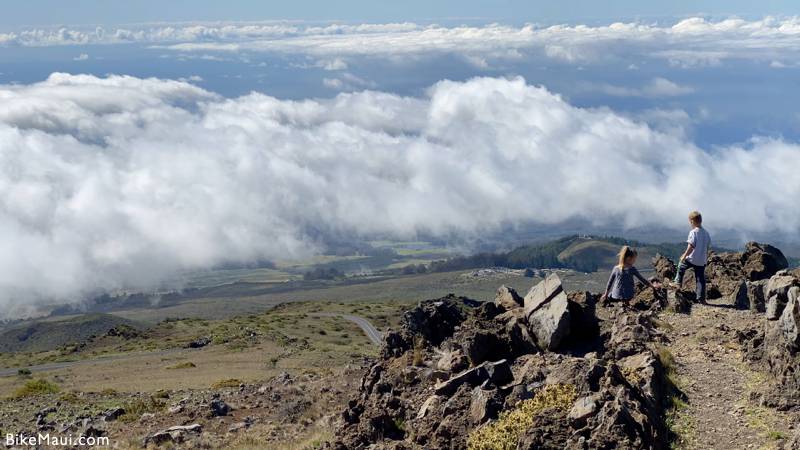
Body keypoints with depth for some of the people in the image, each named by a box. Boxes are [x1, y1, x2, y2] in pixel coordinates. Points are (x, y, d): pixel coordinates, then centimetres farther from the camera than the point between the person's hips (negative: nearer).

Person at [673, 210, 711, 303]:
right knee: (700, 279, 6)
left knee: (681, 266, 23)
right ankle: (701, 298, 5)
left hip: (692, 259, -6)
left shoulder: (693, 232, -14)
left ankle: (678, 283, 27)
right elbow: (708, 248, 15)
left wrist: (684, 256, -9)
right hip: (702, 261, 6)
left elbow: (691, 246, -19)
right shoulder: (706, 233, 8)